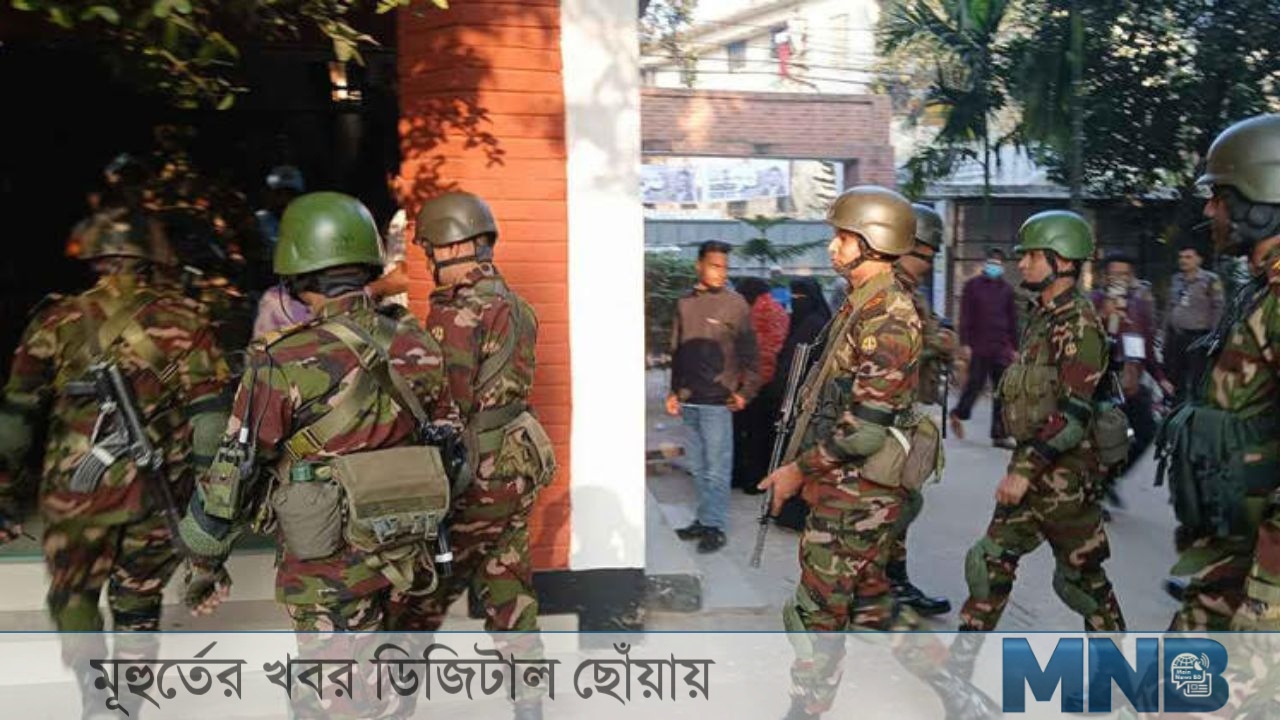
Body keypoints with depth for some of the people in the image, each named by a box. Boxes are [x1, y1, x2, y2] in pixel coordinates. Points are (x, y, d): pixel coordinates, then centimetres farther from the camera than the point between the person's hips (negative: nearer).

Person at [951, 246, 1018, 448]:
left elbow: (1013, 319, 16)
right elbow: (965, 316, -2)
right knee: (975, 384, -1)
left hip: (1002, 348, 4)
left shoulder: (1007, 289, 13)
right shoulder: (973, 286, 2)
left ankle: (999, 434, 6)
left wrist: (1014, 346, 12)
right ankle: (959, 414, 26)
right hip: (978, 346, -4)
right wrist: (965, 343, -8)